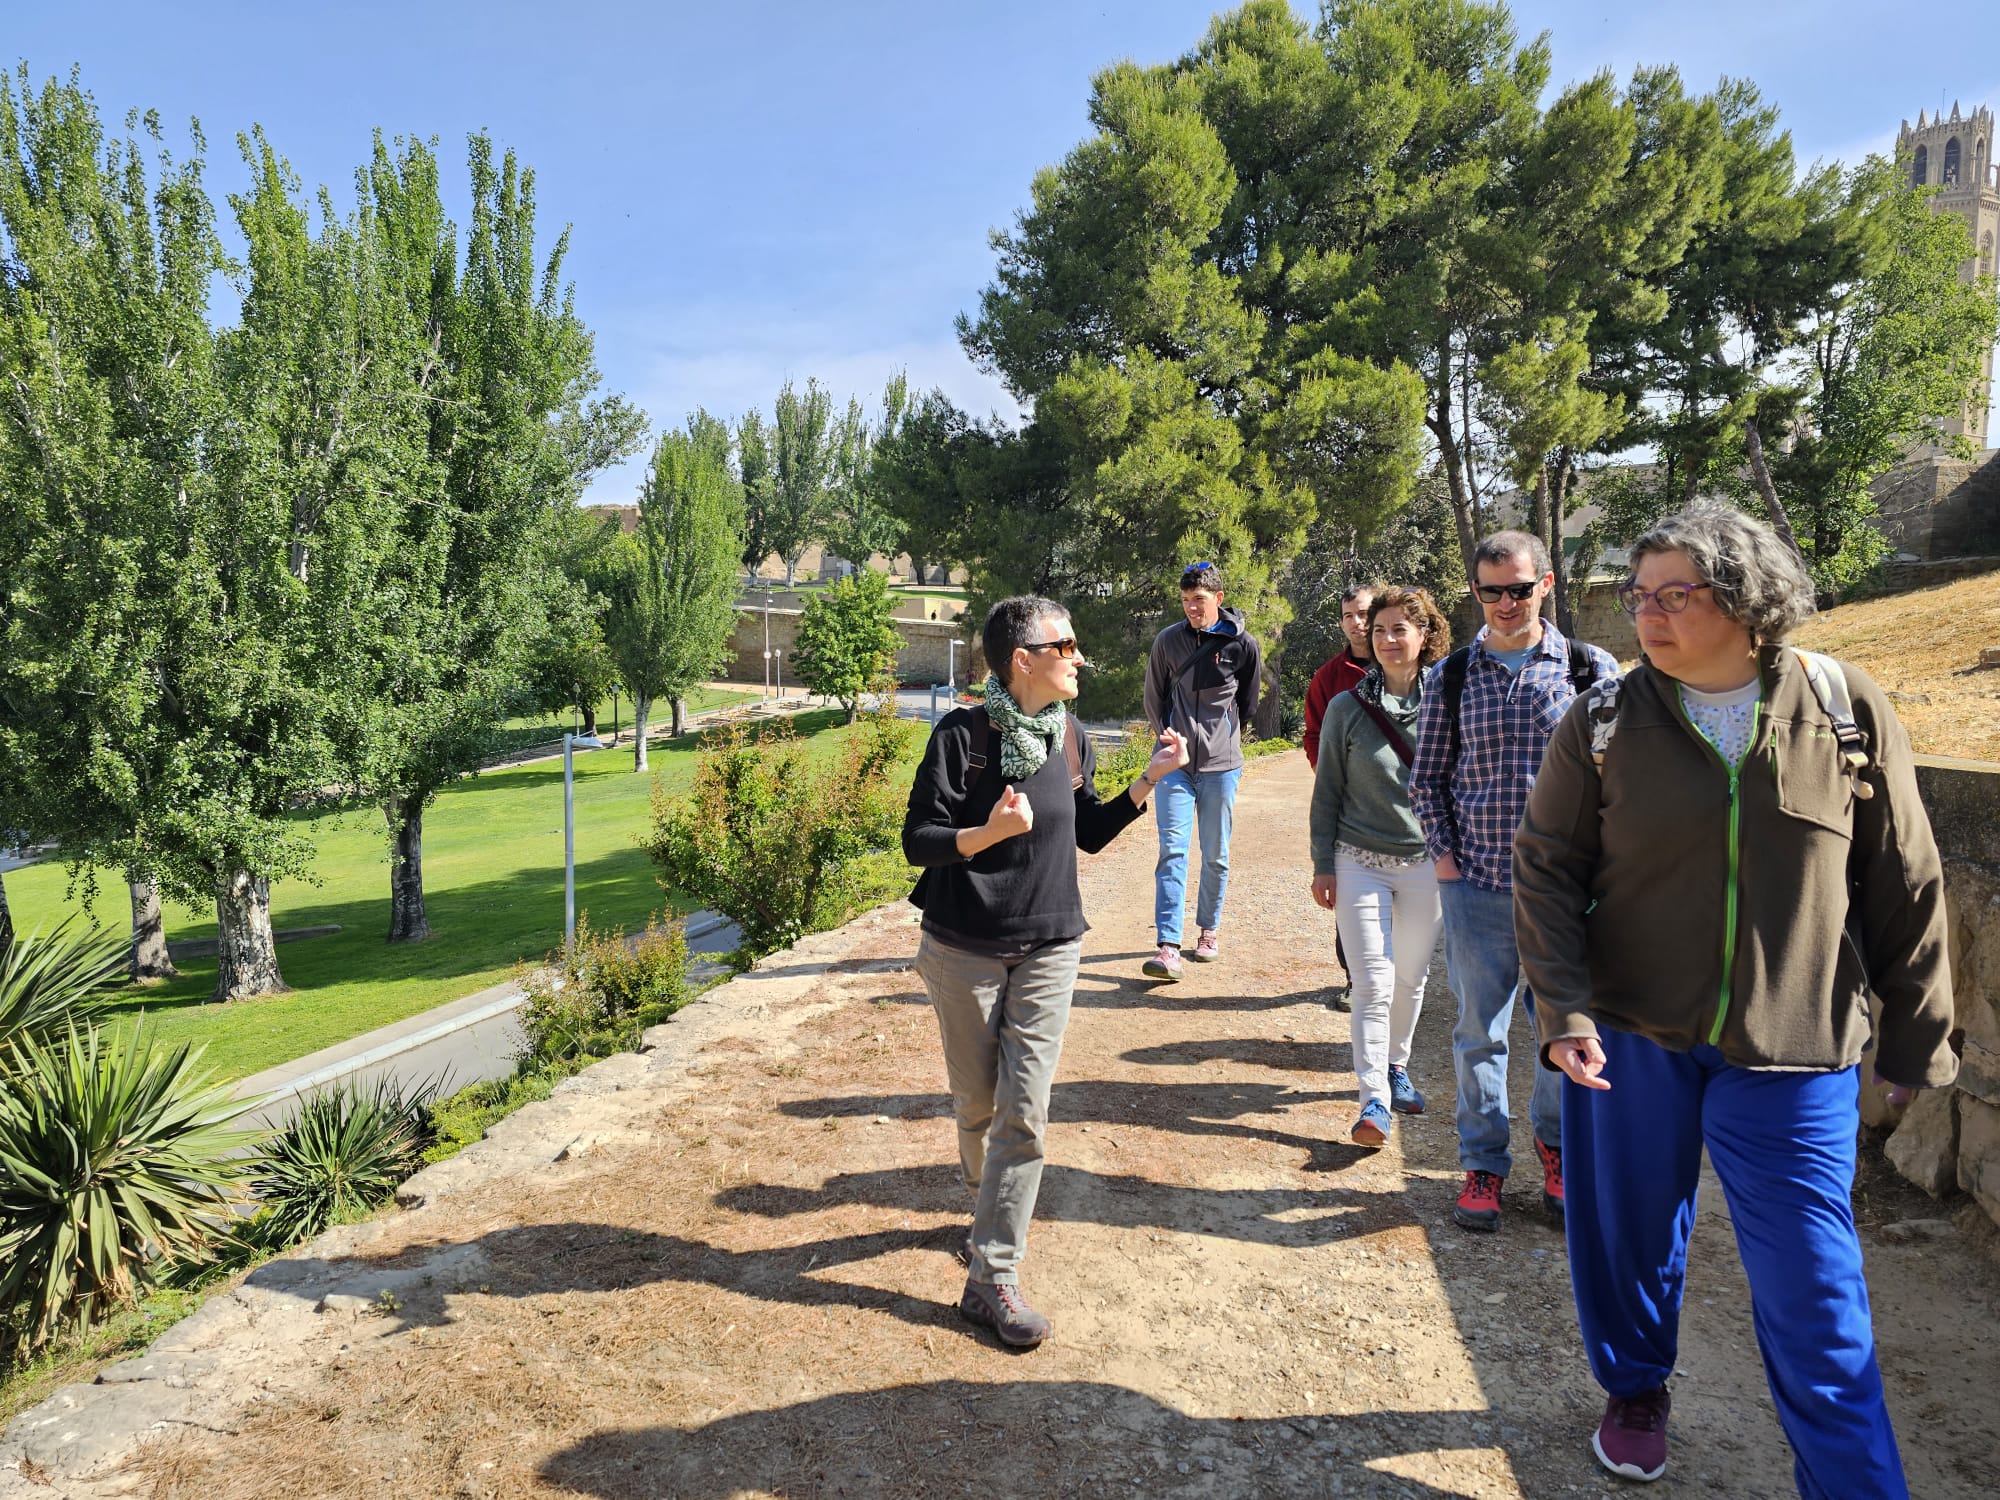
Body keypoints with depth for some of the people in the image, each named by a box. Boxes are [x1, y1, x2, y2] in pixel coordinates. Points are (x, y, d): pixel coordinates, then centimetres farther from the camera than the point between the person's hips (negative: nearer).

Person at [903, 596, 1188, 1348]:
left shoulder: (1072, 739, 3)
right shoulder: (962, 733, -12)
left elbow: (1090, 834, 14)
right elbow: (917, 840, -13)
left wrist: (1150, 779, 3)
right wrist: (988, 832, -30)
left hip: (1048, 949, 3)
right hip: (964, 950, -3)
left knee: (1025, 1111, -3)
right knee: (977, 1103, 12)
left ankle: (992, 1274, 4)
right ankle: (990, 1202, 42)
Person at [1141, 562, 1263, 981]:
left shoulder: (1242, 644, -1)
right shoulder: (1168, 640, 2)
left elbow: (1248, 701, 12)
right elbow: (1154, 696, 13)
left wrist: (1227, 737, 12)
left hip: (1220, 764, 0)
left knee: (1216, 855, 8)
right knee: (1172, 850, -8)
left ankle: (1209, 929, 26)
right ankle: (1168, 946, -12)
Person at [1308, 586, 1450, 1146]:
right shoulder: (1347, 708, -4)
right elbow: (1328, 791, 2)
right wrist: (1323, 865, -1)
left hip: (1425, 864, 2)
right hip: (1360, 863, -2)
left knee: (1411, 977, 14)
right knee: (1373, 983, -6)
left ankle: (1397, 1065, 36)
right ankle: (1374, 1099, -2)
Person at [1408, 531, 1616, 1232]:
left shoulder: (1592, 669, 1)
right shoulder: (1451, 676, 4)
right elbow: (1427, 777, 9)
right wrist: (1443, 855, 0)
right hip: (1476, 884, 0)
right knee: (1480, 1029, 7)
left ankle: (1557, 1145, 34)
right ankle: (1483, 1163, 23)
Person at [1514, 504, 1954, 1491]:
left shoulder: (1847, 714, -3)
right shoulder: (1603, 726, -4)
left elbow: (1905, 889, 3)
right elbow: (1546, 872, -2)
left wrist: (1916, 1039, 6)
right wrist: (1563, 1013, -12)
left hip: (1793, 1056, -1)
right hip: (1631, 1039, 1)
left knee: (1814, 1288, 2)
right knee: (1630, 1235, 16)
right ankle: (1635, 1392, 43)